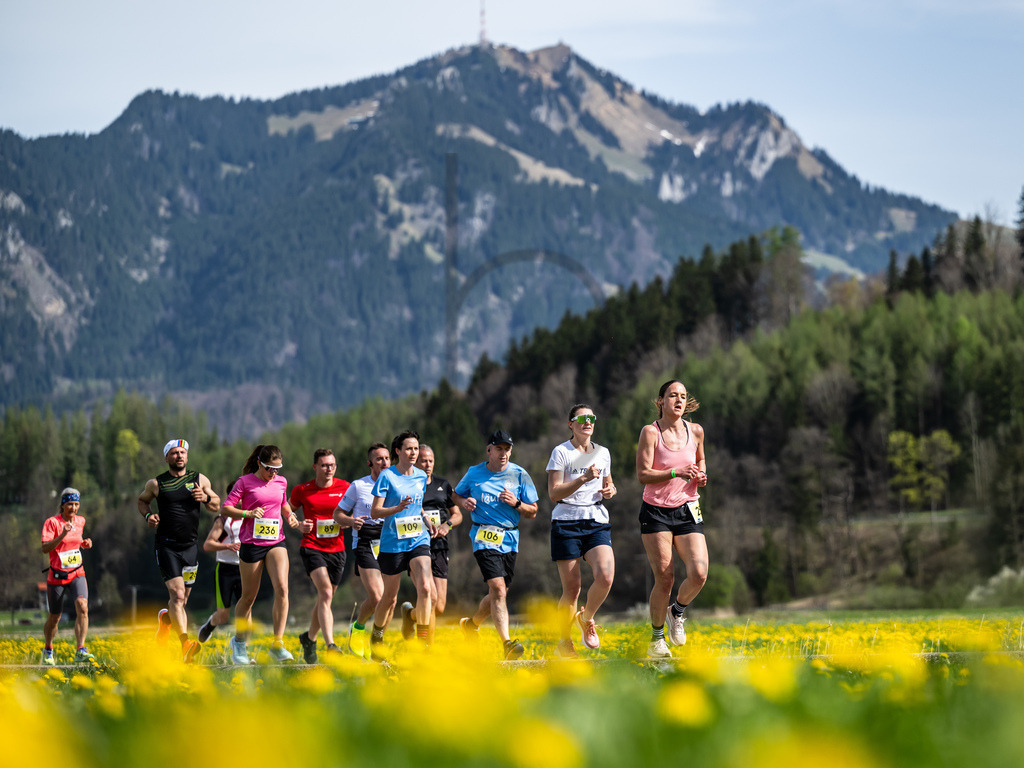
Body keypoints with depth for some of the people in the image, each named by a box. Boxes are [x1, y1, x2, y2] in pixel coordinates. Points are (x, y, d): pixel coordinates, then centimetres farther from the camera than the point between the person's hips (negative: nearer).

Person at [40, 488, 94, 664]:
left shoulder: (80, 521, 6)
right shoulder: (52, 522, -11)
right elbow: (45, 548, -21)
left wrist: (85, 543, 4)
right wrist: (62, 535, -32)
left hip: (77, 574, 3)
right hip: (56, 576, -3)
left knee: (82, 607, -22)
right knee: (54, 618, 8)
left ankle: (80, 651, -26)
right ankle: (48, 650, 34)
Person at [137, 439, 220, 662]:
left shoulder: (200, 479, 7)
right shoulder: (156, 483, 3)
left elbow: (216, 506, 15)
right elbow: (142, 500, 20)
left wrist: (206, 497, -7)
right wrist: (148, 515, 0)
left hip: (190, 546, 3)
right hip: (166, 545, -3)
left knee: (182, 599, 10)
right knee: (177, 593, -19)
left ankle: (165, 617, 44)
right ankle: (185, 642, -29)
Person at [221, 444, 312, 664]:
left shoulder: (281, 482, 10)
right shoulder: (245, 481, -3)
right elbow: (226, 508, -3)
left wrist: (298, 524, 8)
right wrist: (248, 513, -19)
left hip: (276, 542, 3)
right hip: (252, 543, -3)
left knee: (282, 588, -19)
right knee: (248, 596, 6)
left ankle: (278, 644, -15)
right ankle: (239, 642, 29)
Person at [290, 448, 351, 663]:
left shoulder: (345, 488, 2)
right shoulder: (302, 490, 0)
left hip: (336, 549, 3)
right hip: (312, 547, -3)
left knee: (325, 598, 11)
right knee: (326, 593, -21)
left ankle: (309, 638, 36)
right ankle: (330, 645, -29)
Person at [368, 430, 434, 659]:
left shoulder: (421, 476, 9)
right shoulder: (387, 476, -7)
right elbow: (374, 512, -10)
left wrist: (427, 522, 5)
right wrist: (398, 508, -26)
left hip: (419, 540, 3)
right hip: (392, 543, -3)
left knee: (425, 588, -19)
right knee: (390, 597, 7)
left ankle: (423, 641, -10)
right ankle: (376, 639, 30)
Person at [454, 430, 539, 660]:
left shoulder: (519, 475, 3)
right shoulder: (474, 473, 3)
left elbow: (532, 512, 6)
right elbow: (456, 494, 20)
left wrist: (516, 503, -14)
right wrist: (464, 502, -3)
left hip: (509, 540, 3)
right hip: (484, 538, -3)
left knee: (499, 593, 11)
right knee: (498, 589, -20)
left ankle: (472, 623, 40)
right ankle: (506, 643, -27)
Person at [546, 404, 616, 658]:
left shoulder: (602, 453, 14)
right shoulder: (561, 452, -1)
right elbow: (554, 493, -8)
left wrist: (610, 490, 6)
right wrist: (584, 479, -18)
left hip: (597, 523, 4)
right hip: (567, 523, -3)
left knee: (605, 576, -20)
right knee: (572, 589, -4)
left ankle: (587, 618, 9)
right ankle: (564, 641, 16)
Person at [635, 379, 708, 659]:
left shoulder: (695, 431, 4)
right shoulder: (650, 432, -7)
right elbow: (643, 475, -12)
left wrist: (701, 475, 2)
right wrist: (676, 472, -24)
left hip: (687, 511, 3)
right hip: (656, 512, -3)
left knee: (699, 573, -15)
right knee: (664, 577, -7)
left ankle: (677, 611, 17)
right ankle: (657, 639, 13)